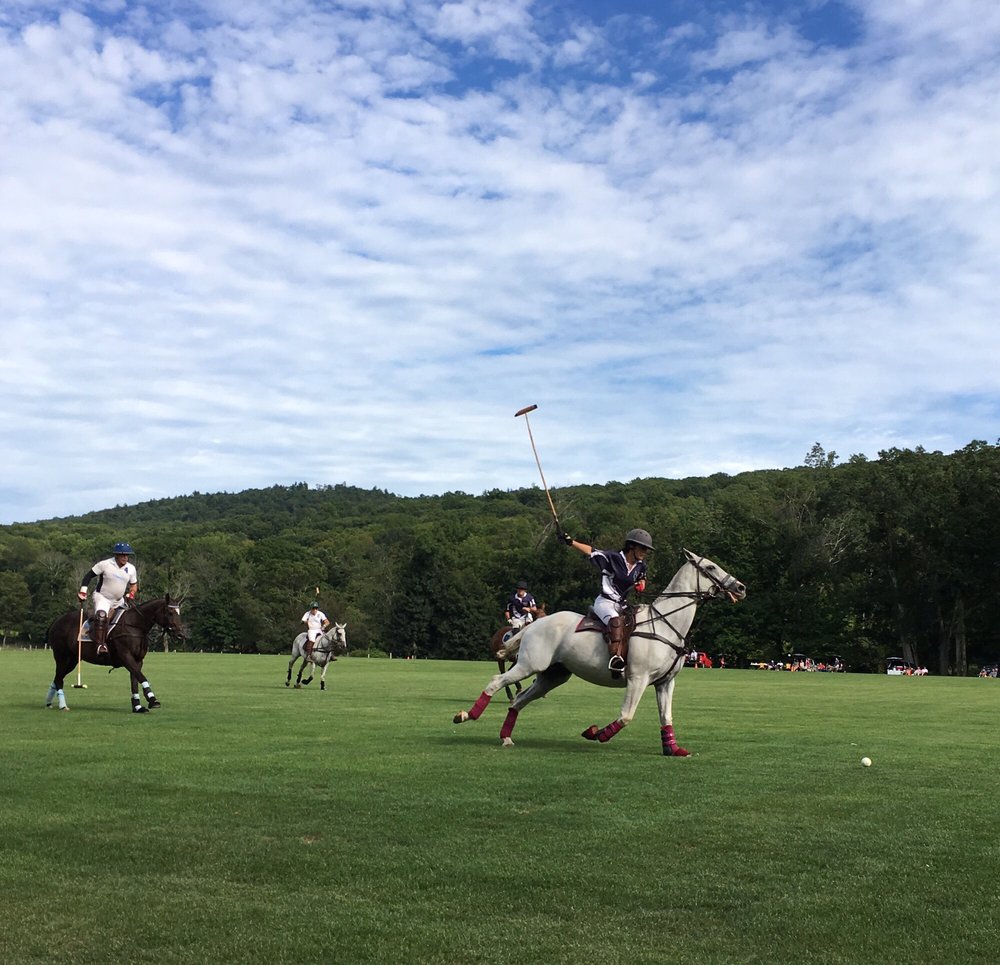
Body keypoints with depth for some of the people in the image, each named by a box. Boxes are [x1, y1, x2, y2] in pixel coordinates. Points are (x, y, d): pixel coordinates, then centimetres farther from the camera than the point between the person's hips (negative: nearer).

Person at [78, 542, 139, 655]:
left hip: (119, 600, 7)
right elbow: (89, 576, -8)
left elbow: (134, 585, 12)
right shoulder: (105, 564, -15)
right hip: (102, 597, -7)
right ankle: (100, 644, -36)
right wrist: (82, 591, -15)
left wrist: (131, 594, -8)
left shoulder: (131, 568, 0)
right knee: (101, 615, -32)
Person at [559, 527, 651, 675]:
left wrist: (641, 584, 5)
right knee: (617, 621, -35)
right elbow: (590, 551, -7)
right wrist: (569, 541, -15)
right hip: (605, 601, -8)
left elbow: (642, 579, 29)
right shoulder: (613, 557, -9)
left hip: (623, 605, 8)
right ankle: (615, 658, -47)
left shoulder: (640, 565, 9)